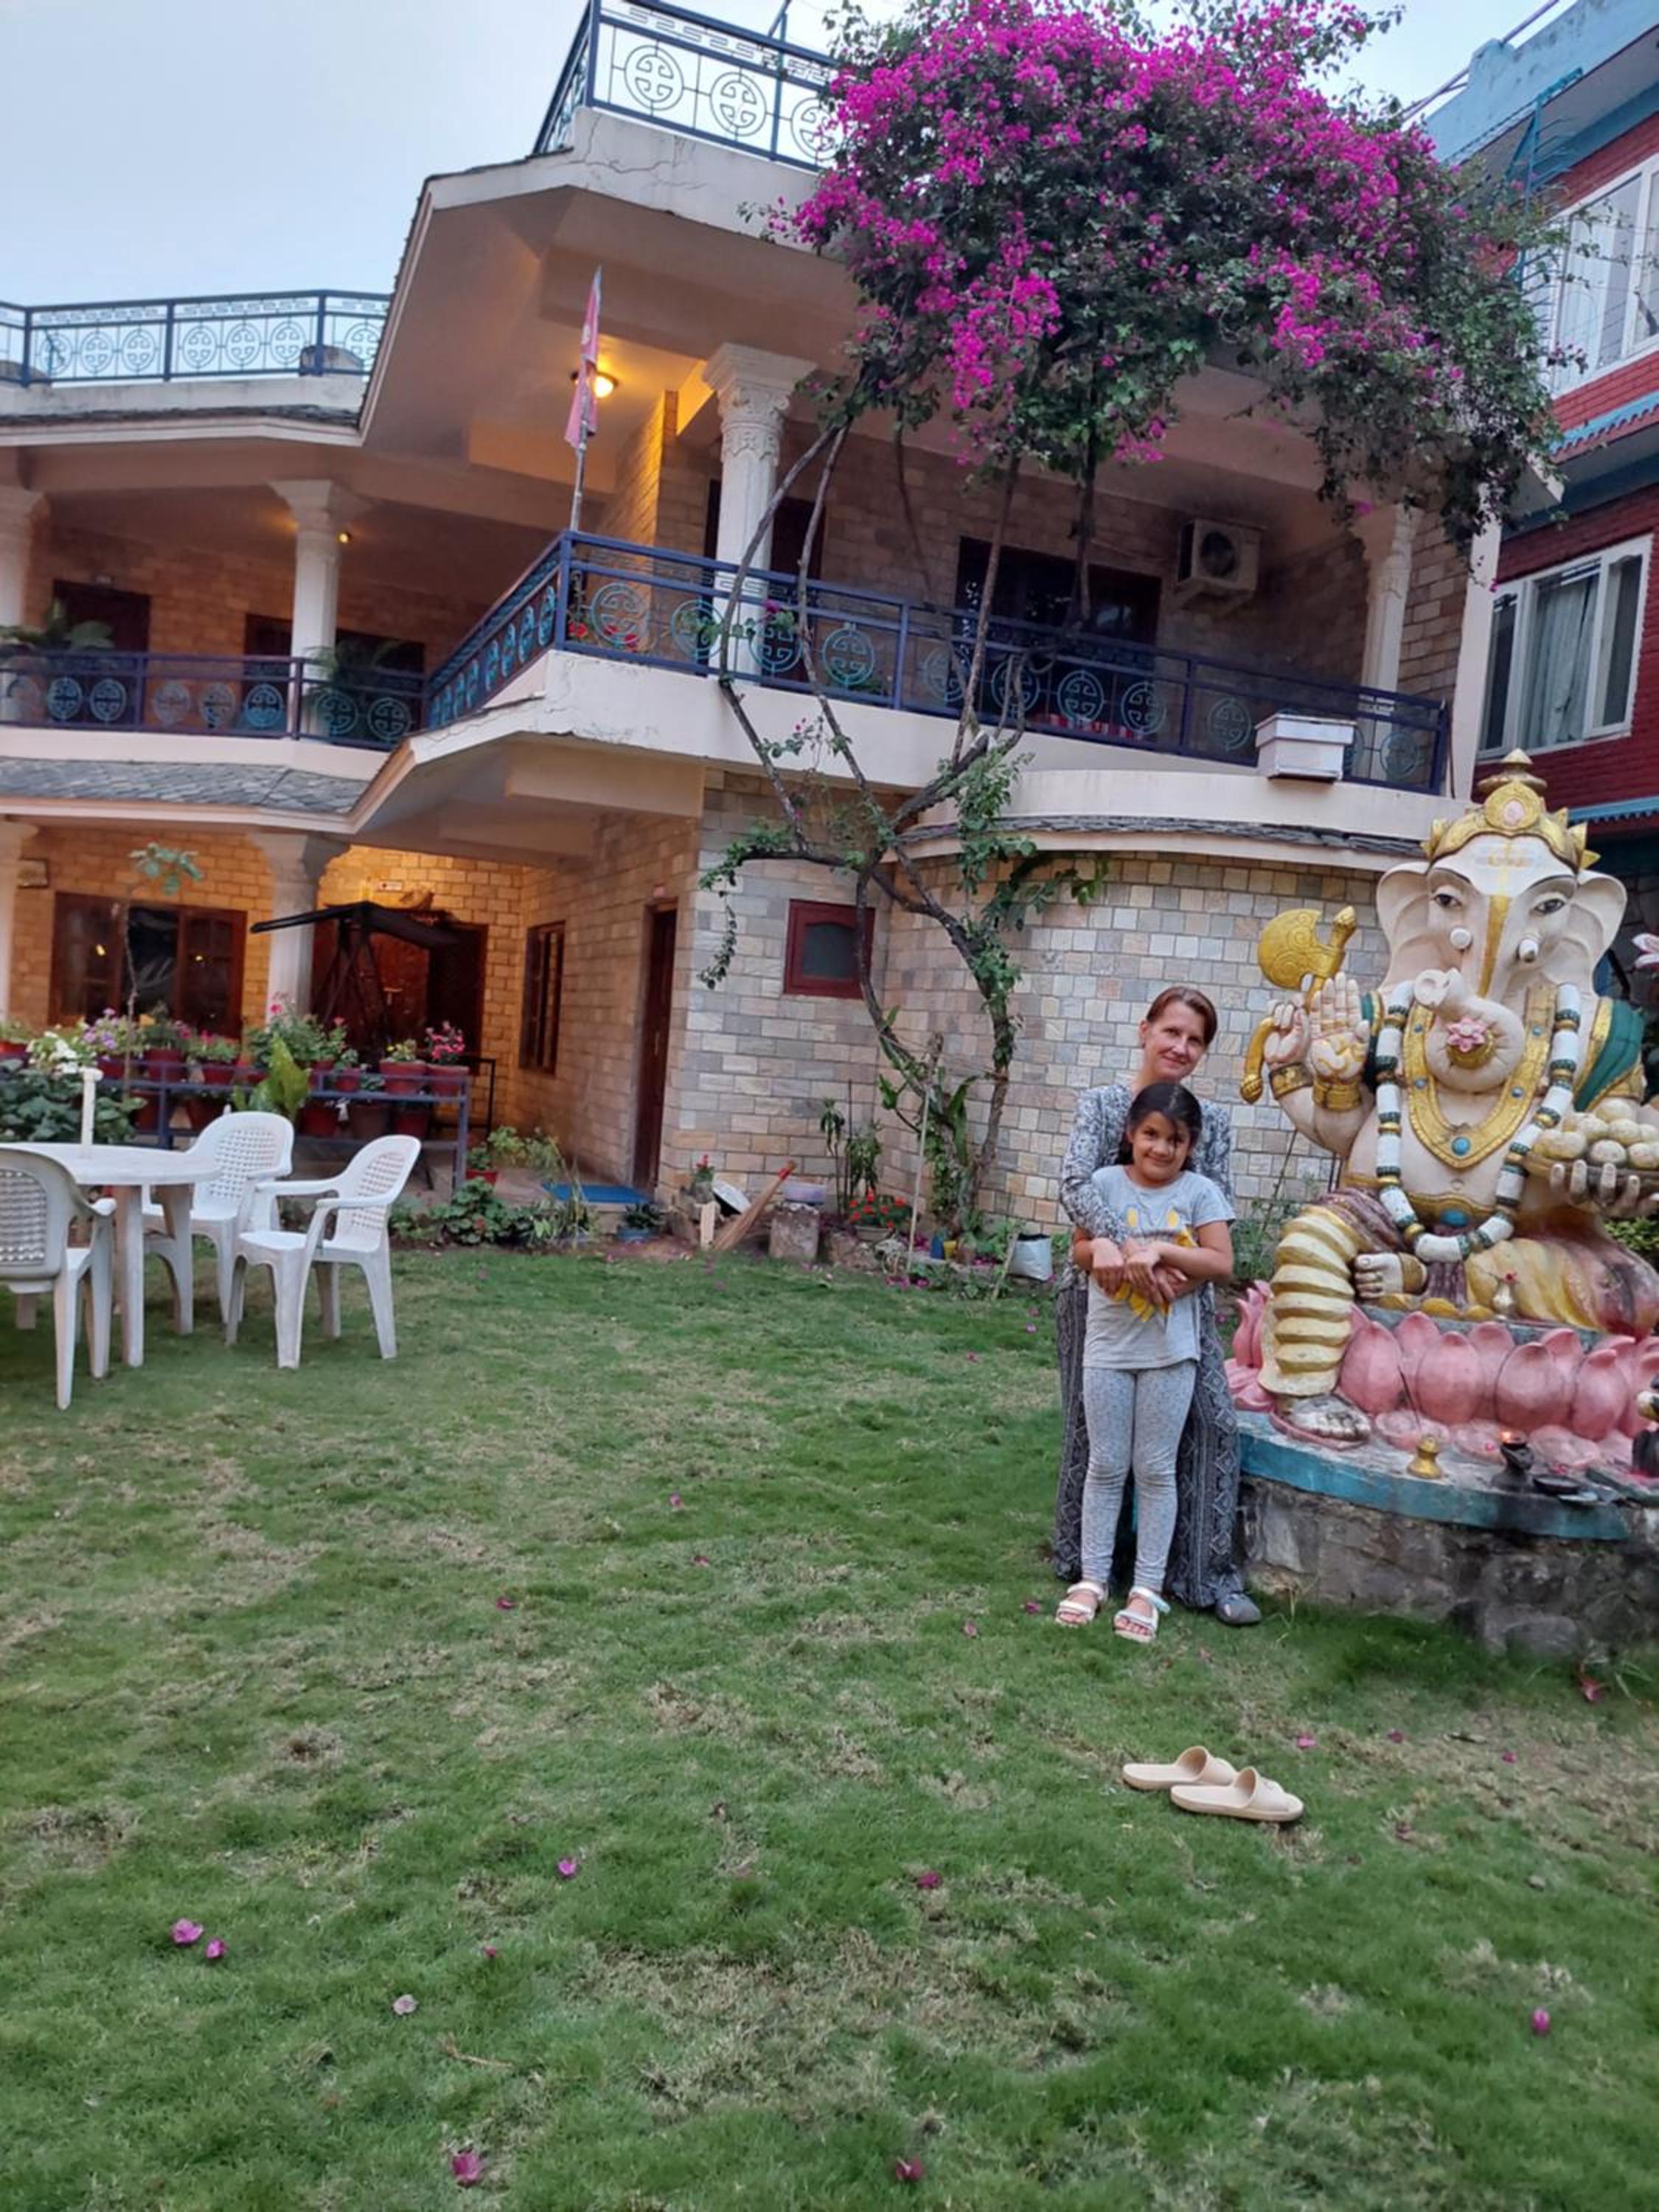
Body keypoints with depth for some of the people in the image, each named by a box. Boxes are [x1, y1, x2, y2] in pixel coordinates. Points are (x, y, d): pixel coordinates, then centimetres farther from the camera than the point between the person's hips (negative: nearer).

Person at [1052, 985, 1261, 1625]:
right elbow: (1076, 1184, -21)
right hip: (1103, 1290, -3)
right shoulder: (1102, 1103, -5)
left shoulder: (1213, 1119, 5)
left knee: (1212, 1422, -2)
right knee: (1094, 1426, 9)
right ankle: (1080, 1560, 27)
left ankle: (1207, 1575, 12)